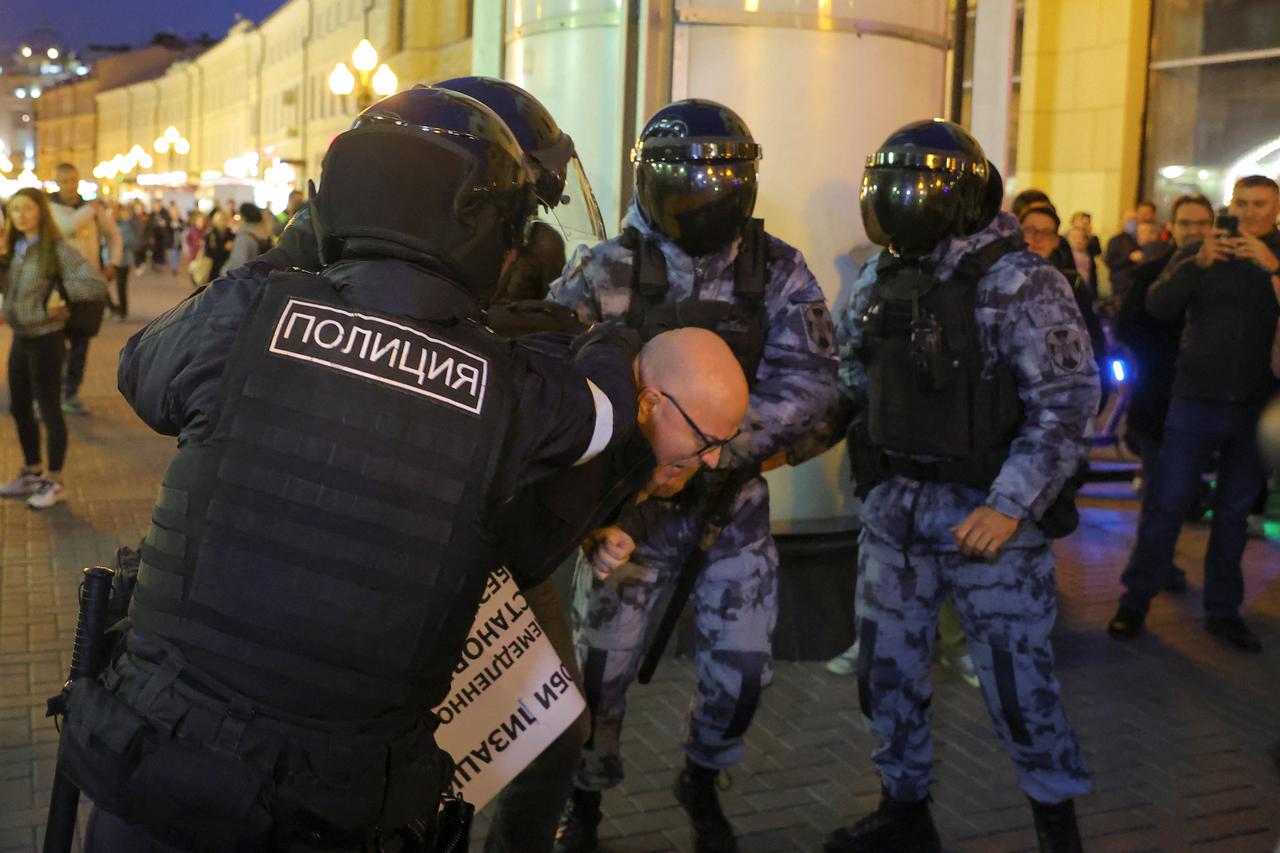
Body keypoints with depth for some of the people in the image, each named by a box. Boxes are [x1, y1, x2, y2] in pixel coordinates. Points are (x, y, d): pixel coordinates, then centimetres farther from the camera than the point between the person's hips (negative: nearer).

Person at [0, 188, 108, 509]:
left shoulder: (58, 250, -15)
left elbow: (97, 286, -23)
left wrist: (60, 293, -18)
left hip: (45, 340, -7)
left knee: (49, 411, 1)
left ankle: (55, 482, 13)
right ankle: (32, 473, 32)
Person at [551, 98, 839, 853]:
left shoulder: (778, 273, -6)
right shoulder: (605, 273, -11)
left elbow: (811, 380, -17)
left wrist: (714, 445, -31)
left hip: (735, 498, 2)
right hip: (633, 499, -2)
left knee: (741, 665, 6)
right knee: (603, 662, 4)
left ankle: (702, 783, 36)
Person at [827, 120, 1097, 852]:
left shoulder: (1019, 282, -12)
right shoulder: (879, 283, 8)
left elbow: (1068, 401, -17)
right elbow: (851, 387, 16)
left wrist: (1010, 506, -22)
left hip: (988, 510, -6)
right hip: (895, 506, 6)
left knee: (1017, 676, 3)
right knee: (889, 667, 12)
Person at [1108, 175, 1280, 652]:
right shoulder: (1197, 255, 2)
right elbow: (1159, 307, -11)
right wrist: (1198, 263, -24)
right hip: (1196, 401, -1)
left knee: (1234, 512, 11)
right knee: (1166, 505, -1)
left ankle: (1223, 612, 21)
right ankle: (1135, 602, 9)